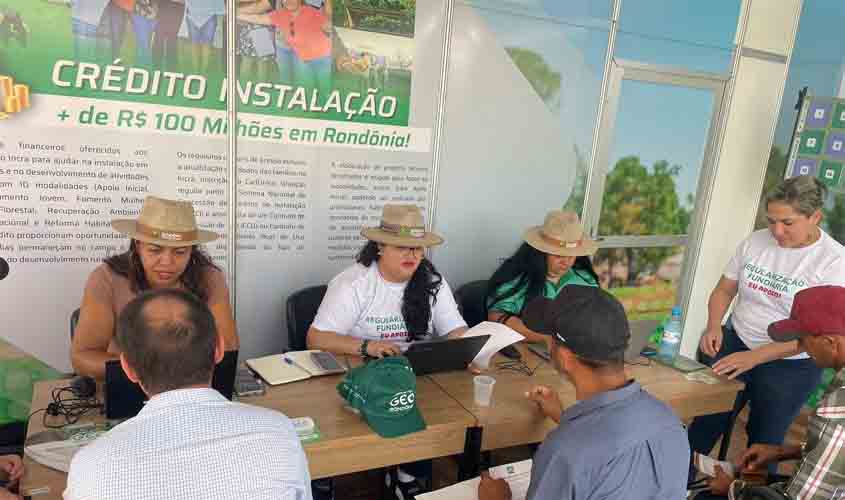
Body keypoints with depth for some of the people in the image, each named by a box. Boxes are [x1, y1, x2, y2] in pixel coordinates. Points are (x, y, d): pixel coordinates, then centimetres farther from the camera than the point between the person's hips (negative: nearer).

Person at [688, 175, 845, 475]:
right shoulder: (755, 241, -4)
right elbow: (724, 289, 6)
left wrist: (754, 357, -26)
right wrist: (714, 328, -12)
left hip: (790, 367, -3)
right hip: (735, 345, 4)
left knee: (763, 442, 13)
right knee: (704, 425, 9)